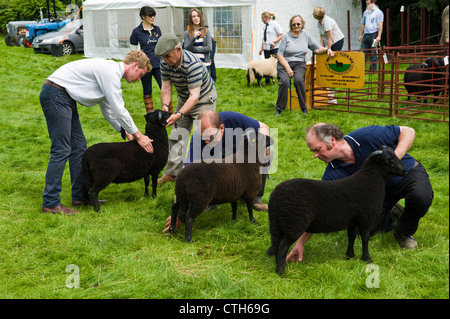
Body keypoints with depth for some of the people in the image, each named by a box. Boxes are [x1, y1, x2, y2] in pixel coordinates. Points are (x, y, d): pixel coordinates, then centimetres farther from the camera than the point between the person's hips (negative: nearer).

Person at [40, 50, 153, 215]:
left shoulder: (111, 72, 16)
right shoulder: (110, 70, -16)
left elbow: (108, 109, 24)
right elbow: (118, 109, -16)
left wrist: (125, 131, 17)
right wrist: (138, 135, -8)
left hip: (65, 97, 11)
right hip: (55, 94, -11)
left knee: (78, 145, 11)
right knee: (61, 149, -10)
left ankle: (80, 195, 17)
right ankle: (50, 203, -6)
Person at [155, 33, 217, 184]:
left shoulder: (193, 64, -36)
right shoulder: (166, 63, -14)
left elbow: (194, 96, -38)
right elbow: (166, 87, -9)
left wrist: (179, 114, -49)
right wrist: (165, 105, -28)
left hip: (204, 99, -7)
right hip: (183, 100, 7)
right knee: (177, 136, 8)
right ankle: (172, 173, 16)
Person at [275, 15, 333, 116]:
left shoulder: (306, 35, 11)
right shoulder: (286, 37, 2)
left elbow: (317, 49, 12)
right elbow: (279, 55, -2)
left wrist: (327, 49, -9)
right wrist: (287, 68, -13)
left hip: (300, 63, 1)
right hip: (285, 63, -1)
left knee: (298, 80, -31)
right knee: (284, 81, -30)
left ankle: (304, 108, -17)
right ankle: (279, 109, -16)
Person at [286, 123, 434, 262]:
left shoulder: (367, 137, -33)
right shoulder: (333, 173, -21)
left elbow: (408, 131, -23)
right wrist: (300, 242, -29)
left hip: (408, 172, -4)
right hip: (379, 191, 4)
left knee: (421, 196, -36)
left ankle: (405, 231, -5)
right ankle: (392, 216, 22)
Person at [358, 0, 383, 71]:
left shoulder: (378, 12, 0)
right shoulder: (365, 12, 18)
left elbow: (380, 25, -6)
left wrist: (379, 36, -15)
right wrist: (360, 35, 14)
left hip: (374, 34, -5)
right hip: (366, 35, 5)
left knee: (373, 54, -2)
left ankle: (373, 69, 3)